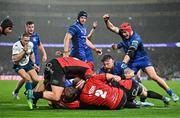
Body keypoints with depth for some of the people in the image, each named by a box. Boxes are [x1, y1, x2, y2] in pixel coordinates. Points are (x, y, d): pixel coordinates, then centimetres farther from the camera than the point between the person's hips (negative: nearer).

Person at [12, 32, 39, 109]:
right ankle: (30, 98, -27)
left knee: (36, 79, -8)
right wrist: (24, 50, -33)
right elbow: (15, 59, -29)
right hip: (18, 66, -6)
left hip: (27, 64, 6)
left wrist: (34, 64, 9)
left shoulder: (30, 44, -6)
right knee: (28, 78, -29)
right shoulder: (16, 46, -23)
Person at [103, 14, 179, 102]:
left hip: (143, 59, -6)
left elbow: (129, 53, -35)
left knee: (154, 77, -17)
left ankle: (171, 94, -8)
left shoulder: (136, 38, -25)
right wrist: (107, 20, -19)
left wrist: (123, 64, -44)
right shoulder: (123, 34, -5)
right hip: (132, 62, 6)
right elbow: (111, 28, 0)